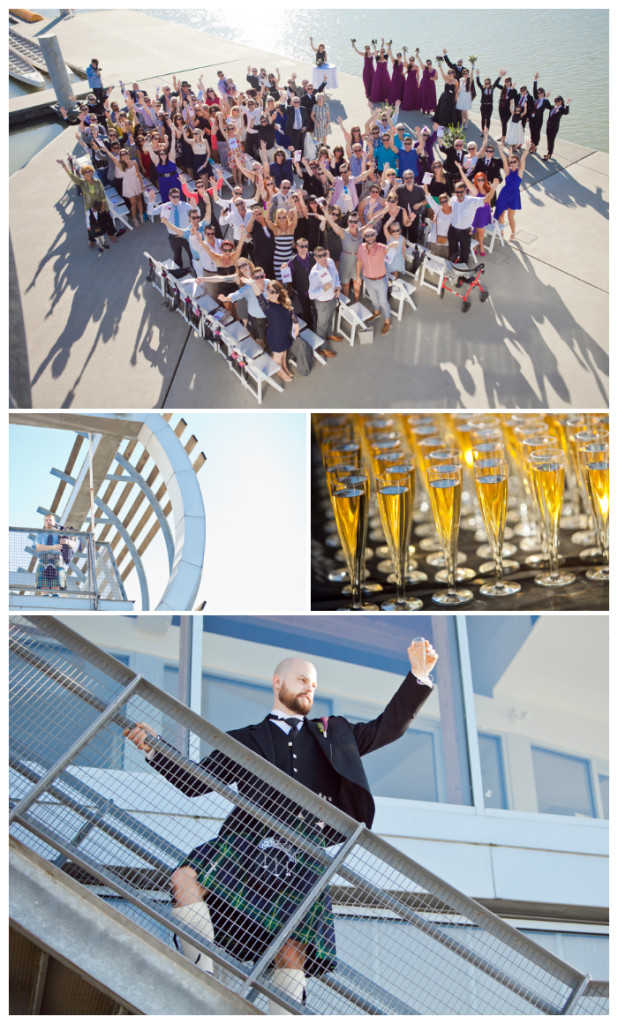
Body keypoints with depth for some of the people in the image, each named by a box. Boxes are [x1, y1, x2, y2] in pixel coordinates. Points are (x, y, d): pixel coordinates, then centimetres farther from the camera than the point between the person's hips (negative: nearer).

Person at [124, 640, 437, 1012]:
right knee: (185, 880, -25)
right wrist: (154, 748, 2)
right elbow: (196, 782, 15)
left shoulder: (332, 732, 27)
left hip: (305, 855, 1)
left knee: (293, 954, -10)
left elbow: (388, 727, 26)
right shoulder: (245, 740, 21)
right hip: (248, 842, 0)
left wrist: (418, 676, 16)